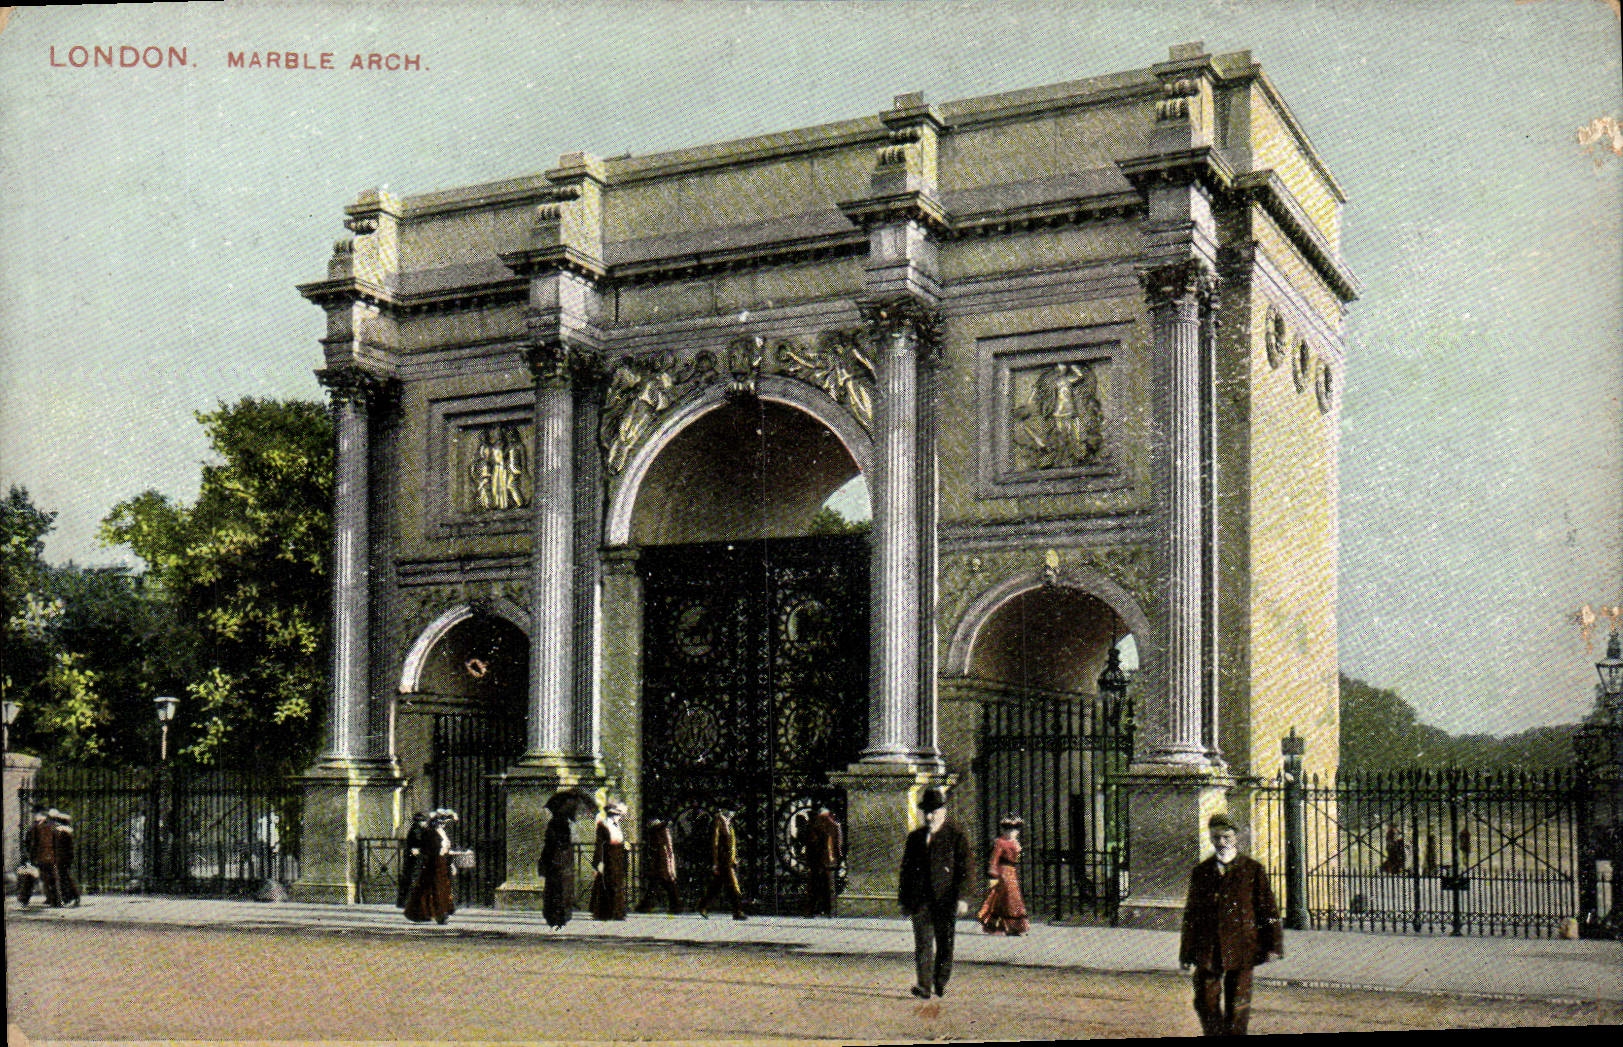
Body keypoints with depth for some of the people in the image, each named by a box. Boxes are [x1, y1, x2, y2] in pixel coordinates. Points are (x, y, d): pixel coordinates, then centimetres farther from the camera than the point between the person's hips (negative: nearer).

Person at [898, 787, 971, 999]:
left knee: (945, 945, 6)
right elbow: (906, 869, 17)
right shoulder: (915, 837, 14)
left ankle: (940, 984, 19)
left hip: (945, 900, -2)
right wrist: (904, 899, 13)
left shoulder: (956, 836, 1)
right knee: (923, 943, -7)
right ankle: (924, 986, -12)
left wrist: (962, 897, -11)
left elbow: (964, 868, -3)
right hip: (920, 900, 2)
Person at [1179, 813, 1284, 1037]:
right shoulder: (1201, 872, 10)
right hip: (1207, 950, 2)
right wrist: (1186, 952, 11)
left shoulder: (1253, 870, 3)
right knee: (1205, 1002, 3)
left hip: (1240, 949, -2)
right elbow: (1191, 914, 13)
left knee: (1237, 1004, 3)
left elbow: (1268, 909, 2)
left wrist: (1273, 945, -6)